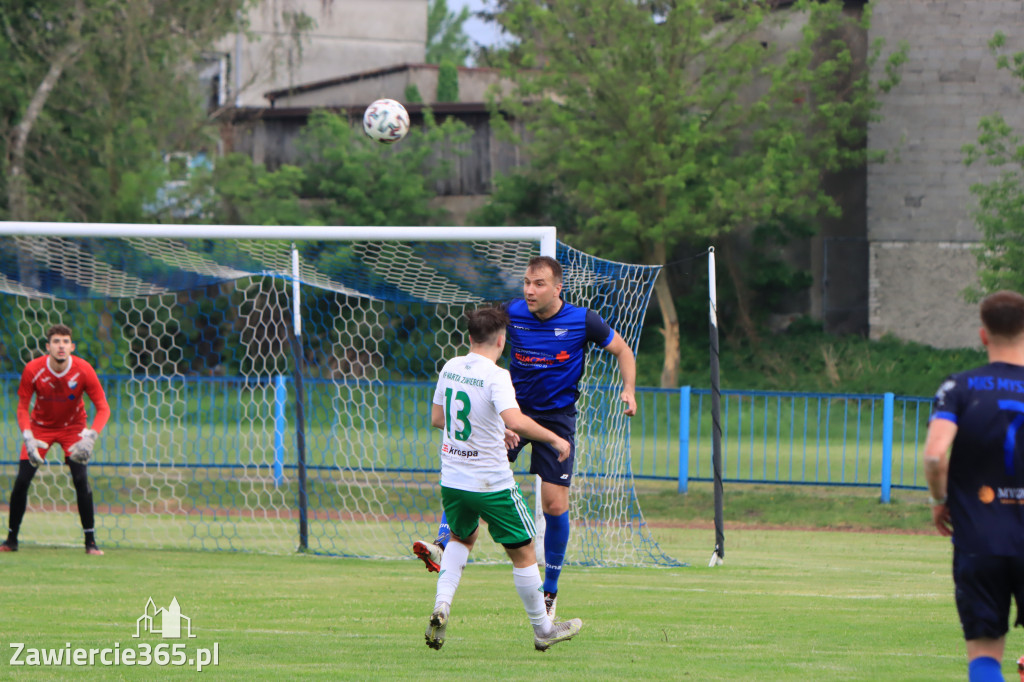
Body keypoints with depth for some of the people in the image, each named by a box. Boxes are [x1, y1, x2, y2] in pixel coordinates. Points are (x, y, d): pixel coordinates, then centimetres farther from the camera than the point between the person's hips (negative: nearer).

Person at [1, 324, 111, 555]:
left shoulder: (83, 371, -22)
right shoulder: (33, 370, -21)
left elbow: (103, 408, -18)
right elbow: (22, 408, -12)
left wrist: (90, 436, -35)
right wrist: (28, 438, -27)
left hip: (72, 427, -1)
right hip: (40, 426, 1)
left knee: (81, 479, -17)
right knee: (22, 480, -9)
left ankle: (90, 542, -8)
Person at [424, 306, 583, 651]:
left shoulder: (450, 367, 3)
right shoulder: (495, 376, -18)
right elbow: (515, 420, -34)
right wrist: (555, 439, -21)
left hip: (452, 479, 6)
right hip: (492, 483, -6)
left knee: (462, 538, 29)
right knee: (522, 553, 9)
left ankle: (441, 605, 7)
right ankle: (543, 630, 19)